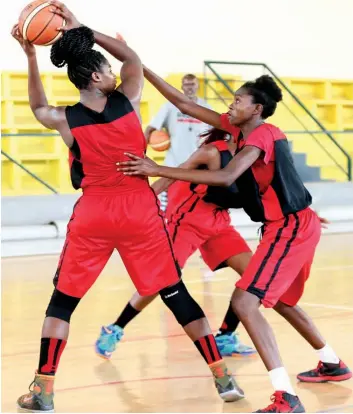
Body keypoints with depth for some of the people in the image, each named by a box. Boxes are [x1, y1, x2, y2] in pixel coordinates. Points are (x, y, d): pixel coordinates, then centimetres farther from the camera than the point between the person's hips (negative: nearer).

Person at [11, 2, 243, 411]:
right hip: (140, 212, 0)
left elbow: (38, 107, 18)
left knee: (62, 301, 12)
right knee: (176, 295, 8)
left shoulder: (66, 120, -7)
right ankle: (223, 377, 9)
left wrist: (30, 56, 13)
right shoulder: (128, 101, -8)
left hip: (92, 216, 0)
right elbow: (132, 58, 12)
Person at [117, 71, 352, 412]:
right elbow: (184, 105, 10)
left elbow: (226, 177, -34)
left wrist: (158, 171, -36)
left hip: (291, 228, -10)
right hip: (293, 226, 10)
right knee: (280, 300, 28)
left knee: (244, 302, -18)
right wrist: (143, 70, 5)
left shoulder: (261, 136, -18)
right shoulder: (239, 128, 8)